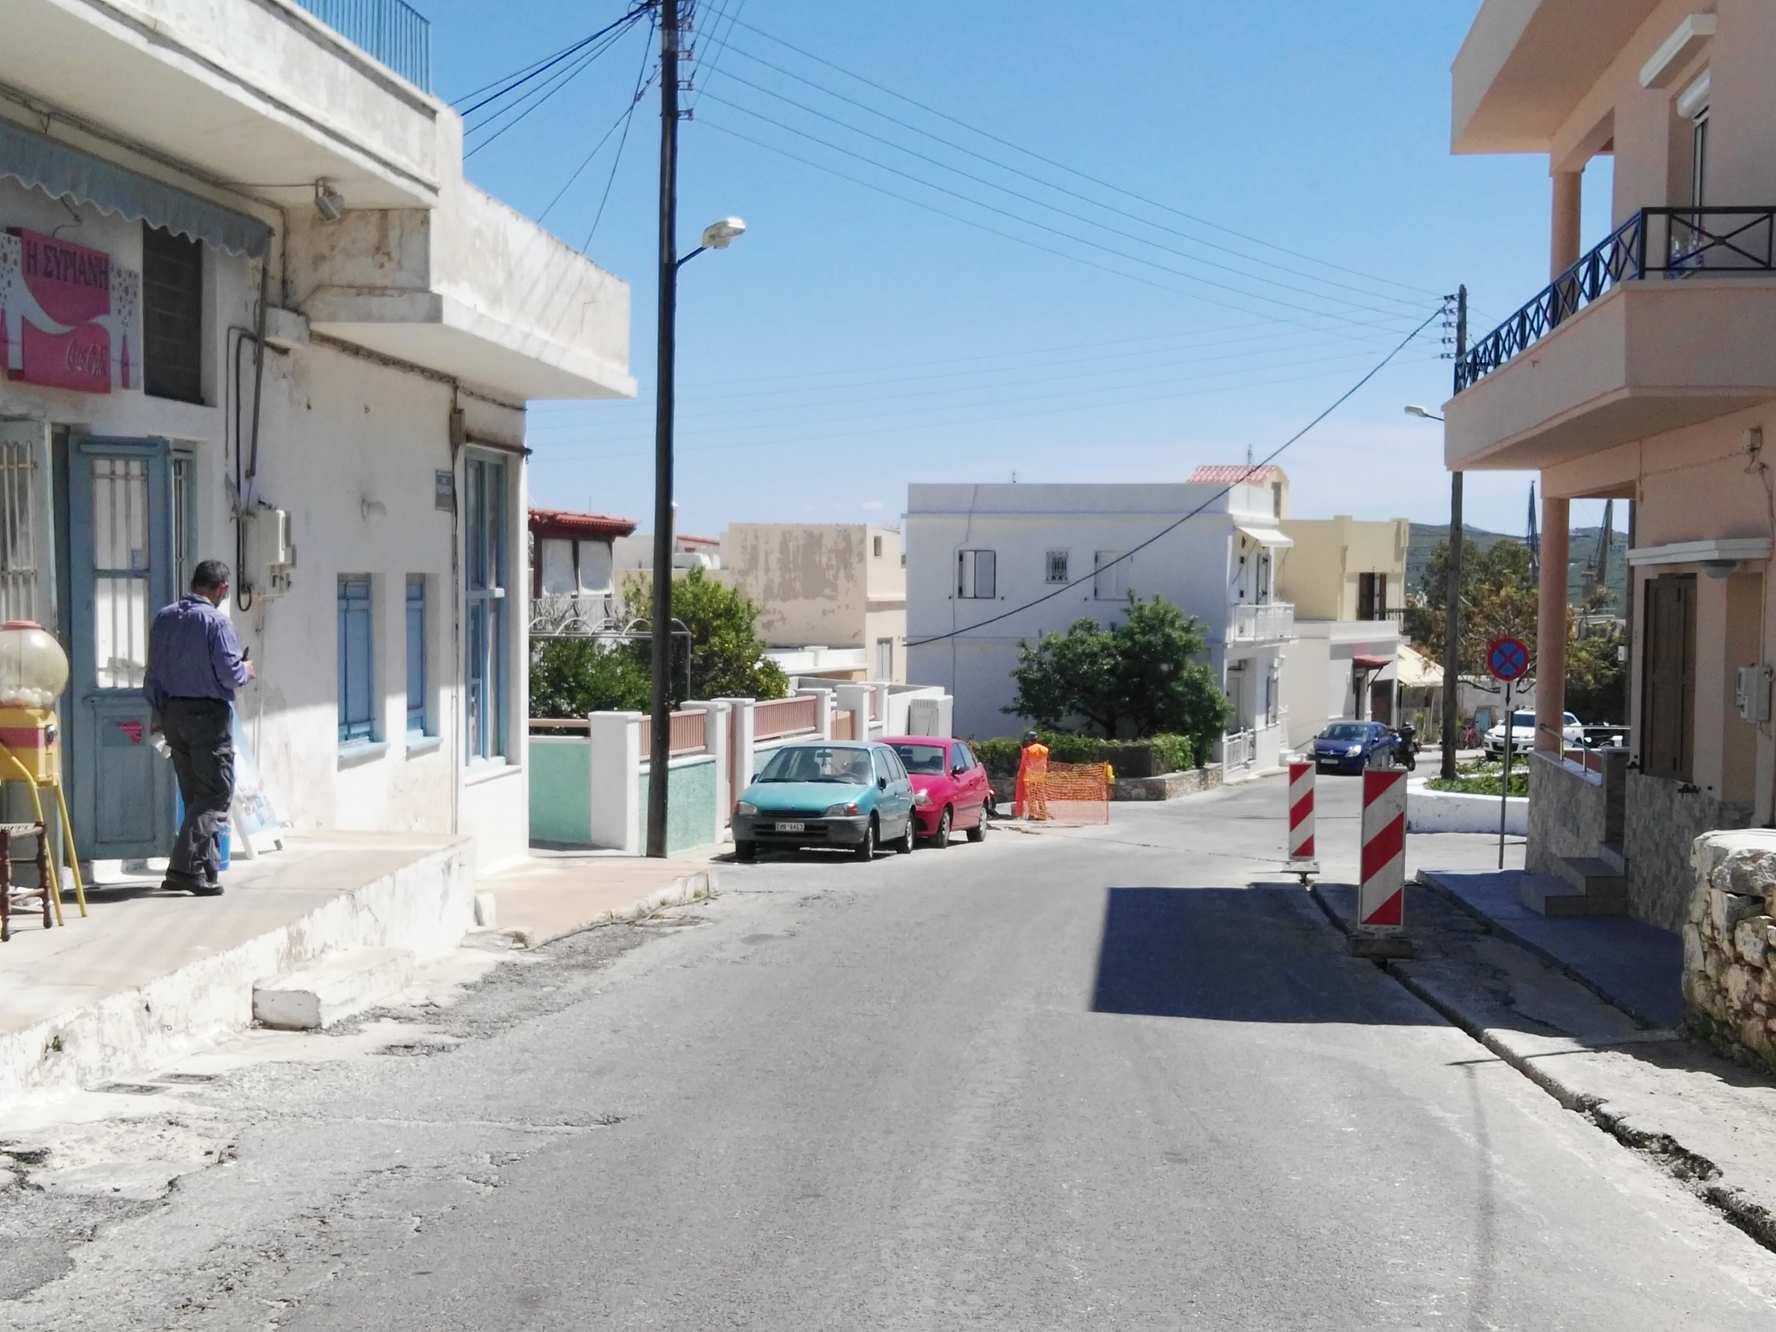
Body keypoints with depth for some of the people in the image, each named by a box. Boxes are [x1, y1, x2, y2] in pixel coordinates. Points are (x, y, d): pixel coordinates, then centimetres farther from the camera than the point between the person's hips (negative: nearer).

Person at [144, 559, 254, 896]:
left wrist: (158, 712, 21)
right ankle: (184, 866, -13)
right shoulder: (216, 621, -13)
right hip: (208, 715, -7)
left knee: (194, 795, 14)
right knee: (217, 794, -3)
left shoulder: (163, 617, 8)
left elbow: (153, 670, 13)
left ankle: (206, 868, 17)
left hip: (171, 713, 7)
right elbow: (229, 673, -16)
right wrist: (246, 671, 6)